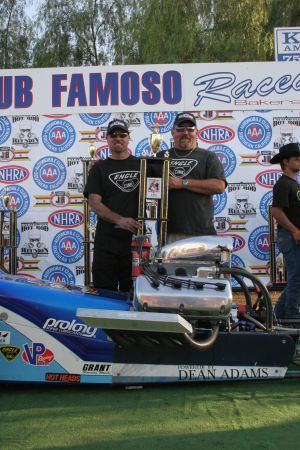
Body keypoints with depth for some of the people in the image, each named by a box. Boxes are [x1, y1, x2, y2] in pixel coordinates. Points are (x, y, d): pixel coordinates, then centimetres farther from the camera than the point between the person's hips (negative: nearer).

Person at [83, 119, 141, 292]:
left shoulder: (142, 165, 12)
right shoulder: (100, 168, 8)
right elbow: (94, 203, -2)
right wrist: (119, 220, -18)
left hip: (135, 238, 1)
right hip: (107, 240, -1)